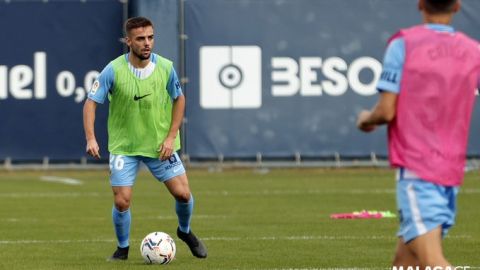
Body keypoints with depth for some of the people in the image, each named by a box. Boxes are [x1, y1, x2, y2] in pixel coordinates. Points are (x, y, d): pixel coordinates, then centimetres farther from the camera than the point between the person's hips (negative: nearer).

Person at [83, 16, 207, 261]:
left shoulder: (165, 68, -10)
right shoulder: (113, 71, -16)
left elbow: (179, 99, 4)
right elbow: (91, 102, -11)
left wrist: (170, 137, -4)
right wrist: (91, 139, -23)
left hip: (160, 145, 2)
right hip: (123, 146, -2)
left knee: (183, 193, -2)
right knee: (121, 202, -7)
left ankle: (185, 231, 30)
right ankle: (123, 248, 19)